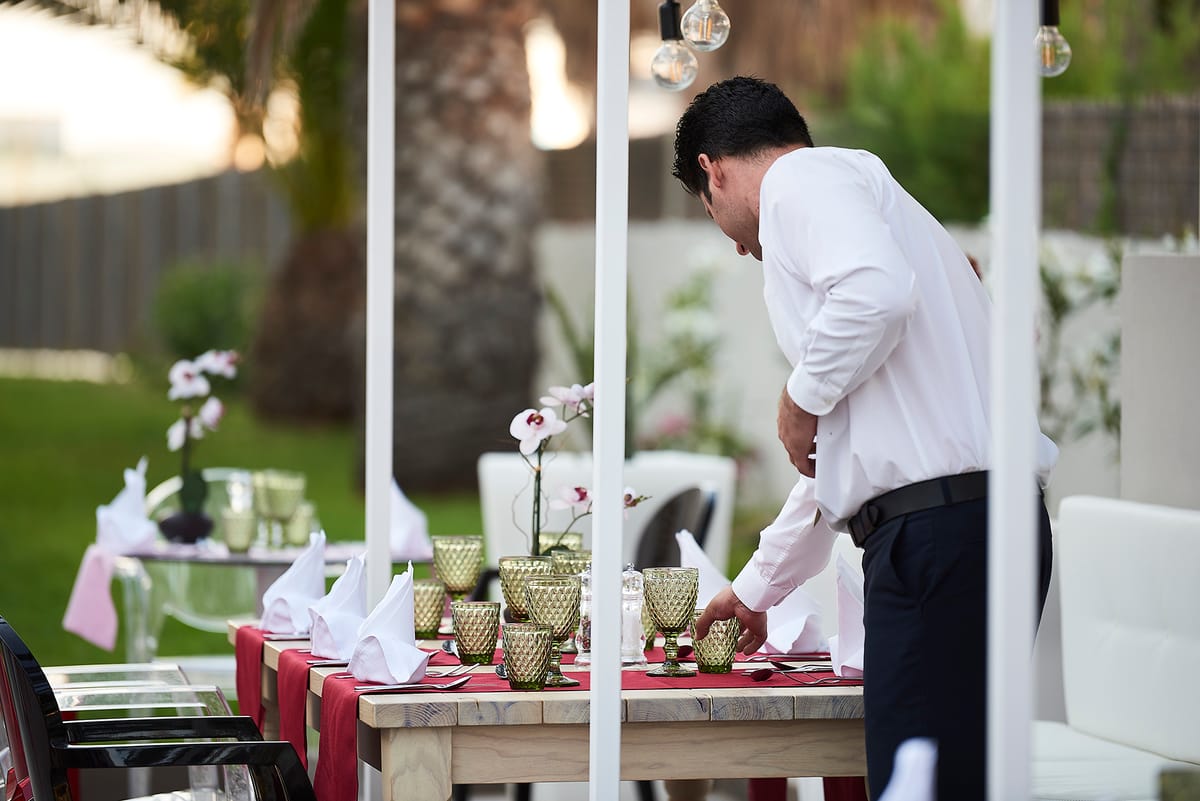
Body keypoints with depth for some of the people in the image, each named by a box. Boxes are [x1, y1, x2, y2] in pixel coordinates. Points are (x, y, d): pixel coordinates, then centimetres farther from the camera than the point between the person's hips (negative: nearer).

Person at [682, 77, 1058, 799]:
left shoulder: (801, 178, 2)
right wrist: (757, 590, 47)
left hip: (939, 528, -10)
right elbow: (840, 456, 39)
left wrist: (803, 395, -5)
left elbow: (877, 291, -23)